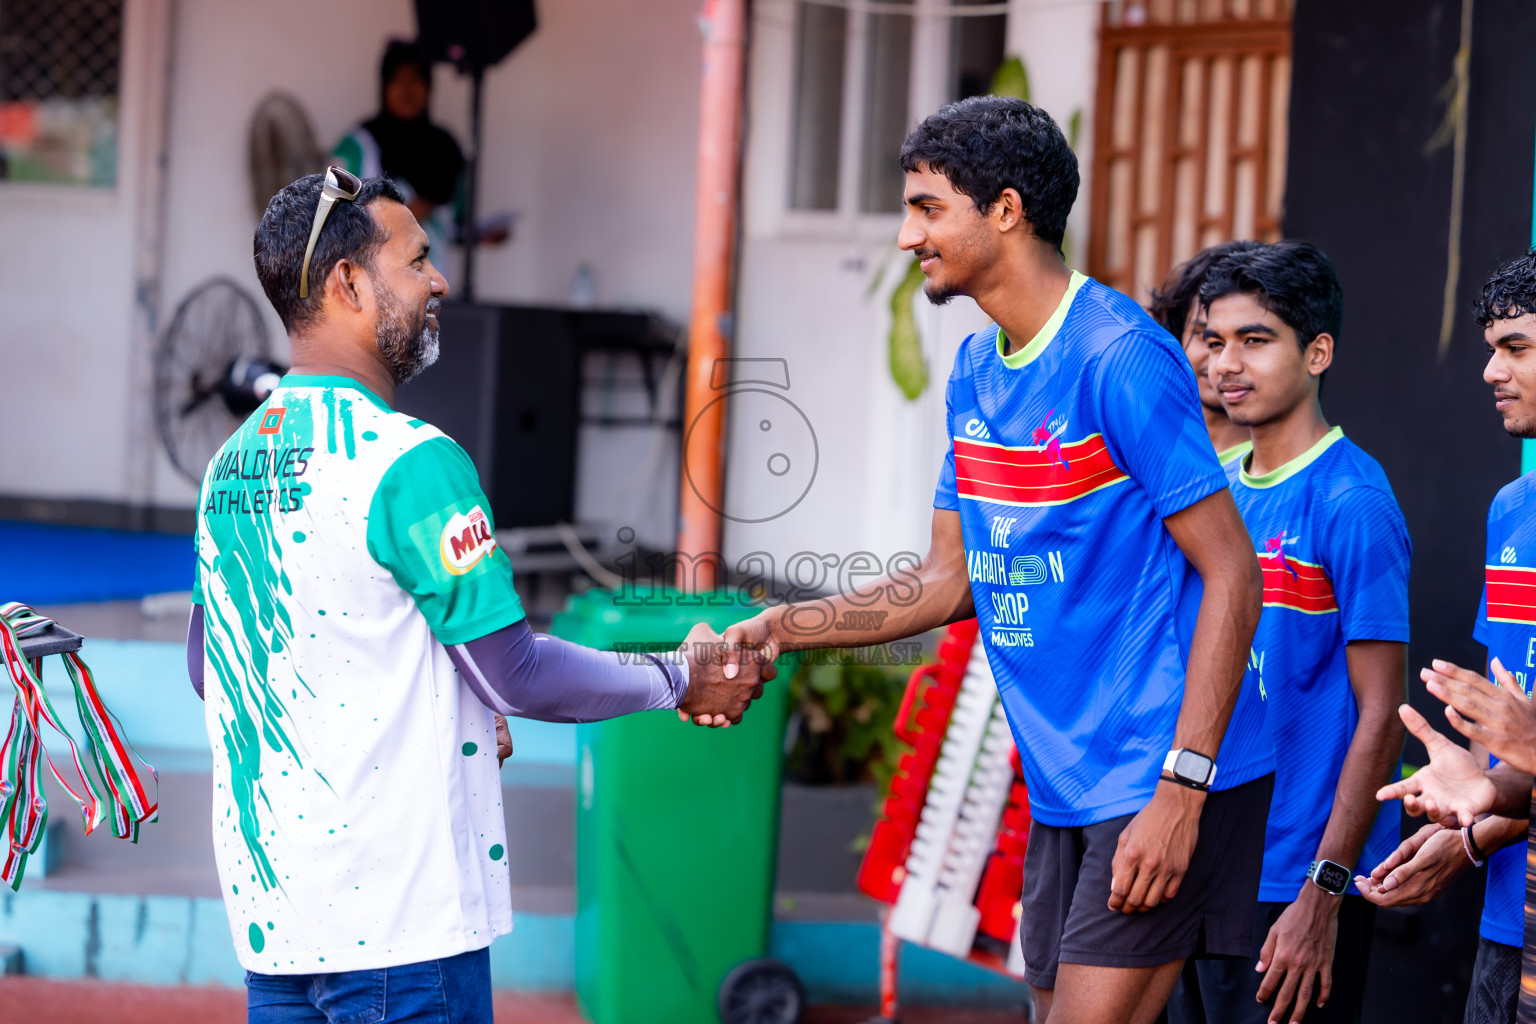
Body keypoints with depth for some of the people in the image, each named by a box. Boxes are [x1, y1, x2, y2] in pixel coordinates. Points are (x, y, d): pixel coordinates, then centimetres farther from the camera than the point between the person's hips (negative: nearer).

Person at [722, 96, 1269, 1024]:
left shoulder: (1121, 359, -15)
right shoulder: (974, 370, 13)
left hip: (1160, 785, -9)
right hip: (1062, 791, 9)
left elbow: (1232, 574, -16)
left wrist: (1179, 791, -21)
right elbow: (951, 579, 18)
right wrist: (784, 628, 6)